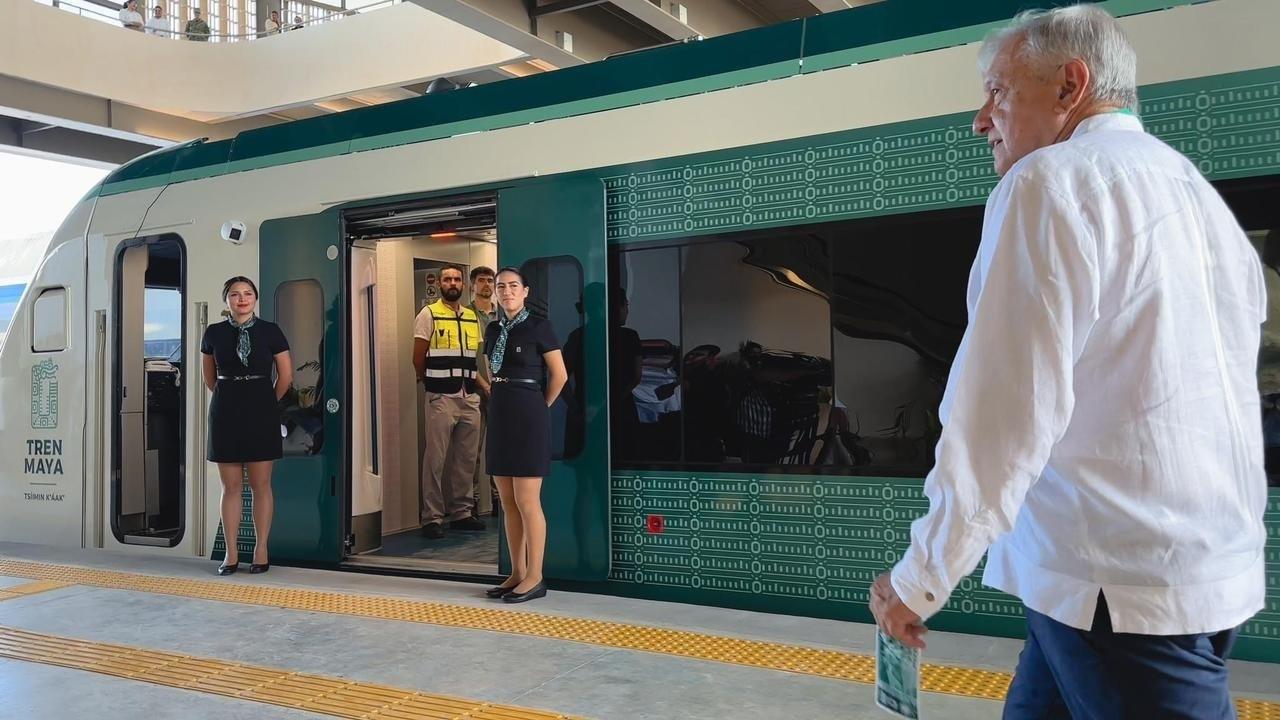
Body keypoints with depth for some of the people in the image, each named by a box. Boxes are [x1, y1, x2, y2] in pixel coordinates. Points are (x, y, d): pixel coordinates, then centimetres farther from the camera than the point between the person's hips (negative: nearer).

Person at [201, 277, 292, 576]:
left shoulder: (270, 331, -1)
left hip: (260, 413, -2)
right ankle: (231, 554, 11)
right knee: (231, 486, 5)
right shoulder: (214, 333, 4)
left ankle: (261, 551, 10)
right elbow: (209, 378, 17)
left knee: (260, 484, 2)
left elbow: (285, 376, 4)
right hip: (225, 414, 2)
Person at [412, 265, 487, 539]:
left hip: (470, 398, 5)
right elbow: (418, 359, -1)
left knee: (466, 458, 10)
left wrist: (483, 386, 8)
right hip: (442, 399, -5)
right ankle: (432, 517, 4)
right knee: (436, 459, -3)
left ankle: (461, 512, 20)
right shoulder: (429, 314, -1)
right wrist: (434, 384, 6)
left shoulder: (472, 317, 14)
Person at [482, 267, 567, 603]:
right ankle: (517, 573, 17)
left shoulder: (539, 327, -7)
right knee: (507, 502, 9)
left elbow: (559, 376, -6)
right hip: (499, 417, 7)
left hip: (528, 418, -7)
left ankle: (535, 577, 3)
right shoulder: (493, 329, 11)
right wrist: (501, 399, 14)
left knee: (527, 502, -5)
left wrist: (539, 408, 3)